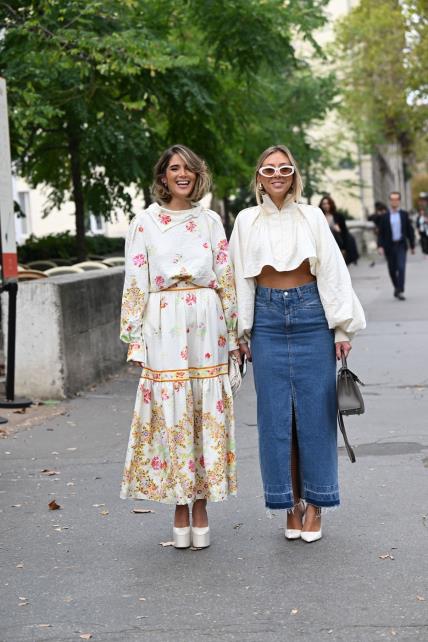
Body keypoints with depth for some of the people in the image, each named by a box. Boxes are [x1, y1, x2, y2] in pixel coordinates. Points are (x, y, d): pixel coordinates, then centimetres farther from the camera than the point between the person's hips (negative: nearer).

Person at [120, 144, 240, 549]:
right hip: (164, 327, -2)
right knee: (170, 413, 0)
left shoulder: (211, 221, 10)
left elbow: (227, 280, 12)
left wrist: (233, 332, 8)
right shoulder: (145, 222, 4)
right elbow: (134, 284, 3)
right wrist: (134, 337, -2)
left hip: (206, 327, 2)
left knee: (207, 413, 2)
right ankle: (180, 510, 11)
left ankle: (201, 508, 12)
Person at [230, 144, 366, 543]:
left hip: (311, 315, -1)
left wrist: (342, 327, -1)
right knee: (276, 413, 2)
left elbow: (333, 272, 3)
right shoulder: (247, 221, 6)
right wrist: (241, 332, 7)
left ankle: (314, 504, 11)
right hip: (267, 319, 1)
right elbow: (240, 279, 9)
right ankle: (291, 503, 13)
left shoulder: (311, 217, 4)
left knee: (315, 409, 0)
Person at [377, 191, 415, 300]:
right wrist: (380, 246, -12)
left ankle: (400, 291, -14)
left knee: (401, 268, -13)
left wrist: (412, 246, 6)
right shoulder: (385, 216, 0)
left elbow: (410, 230, 7)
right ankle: (397, 287, 31)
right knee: (392, 270, 8)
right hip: (389, 247, 0)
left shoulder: (404, 214, 3)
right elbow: (380, 233, -1)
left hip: (401, 246, 0)